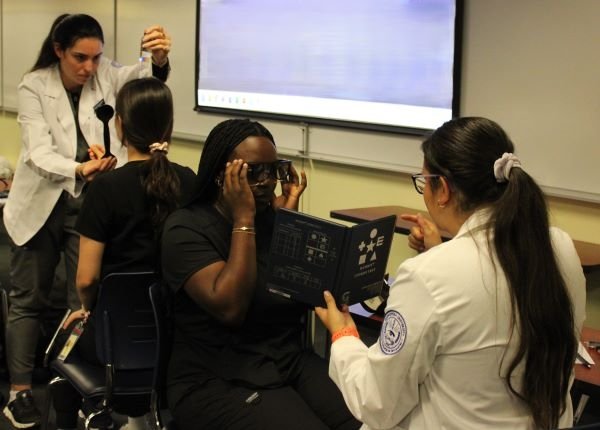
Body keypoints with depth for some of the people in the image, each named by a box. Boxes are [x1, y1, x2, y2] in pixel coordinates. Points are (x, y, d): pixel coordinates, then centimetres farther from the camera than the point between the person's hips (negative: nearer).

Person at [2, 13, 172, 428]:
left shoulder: (105, 75, -6)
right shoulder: (34, 86, -11)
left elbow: (141, 78, -26)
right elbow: (39, 152, -19)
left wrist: (159, 59, -49)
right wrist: (80, 168, -38)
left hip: (90, 205, 1)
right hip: (40, 204, -1)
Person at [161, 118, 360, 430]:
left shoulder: (277, 218, 7)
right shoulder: (186, 229, -7)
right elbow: (230, 308, -20)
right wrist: (243, 218, -17)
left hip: (293, 363, 5)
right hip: (217, 382, -4)